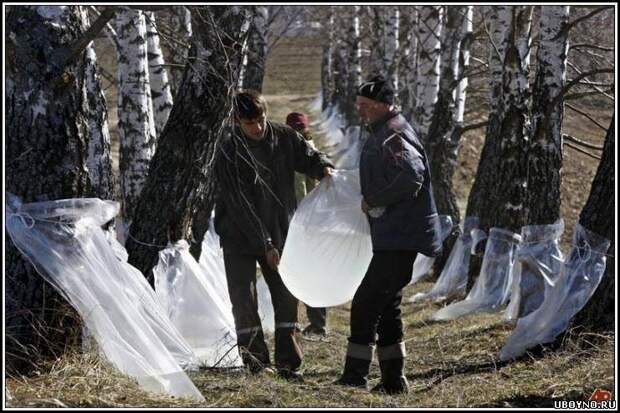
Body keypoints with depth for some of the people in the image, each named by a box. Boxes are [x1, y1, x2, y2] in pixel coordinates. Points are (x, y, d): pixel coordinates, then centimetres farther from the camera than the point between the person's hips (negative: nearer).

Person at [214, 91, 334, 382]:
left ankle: (288, 363, 11)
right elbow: (239, 205, -20)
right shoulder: (228, 153, -19)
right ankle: (256, 361, 3)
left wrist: (325, 168, -20)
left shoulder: (283, 137, -8)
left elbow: (308, 157, 6)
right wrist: (264, 244, -22)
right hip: (240, 237, -3)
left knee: (286, 297, 4)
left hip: (280, 233, 4)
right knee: (244, 300, -6)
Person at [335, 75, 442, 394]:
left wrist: (373, 201, -20)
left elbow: (411, 177, -30)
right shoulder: (380, 135, 18)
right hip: (392, 238, 11)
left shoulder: (393, 137, -15)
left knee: (365, 304, -12)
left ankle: (355, 377, -12)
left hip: (399, 239, -11)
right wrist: (372, 203, 11)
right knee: (386, 308, 15)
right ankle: (393, 380, 21)